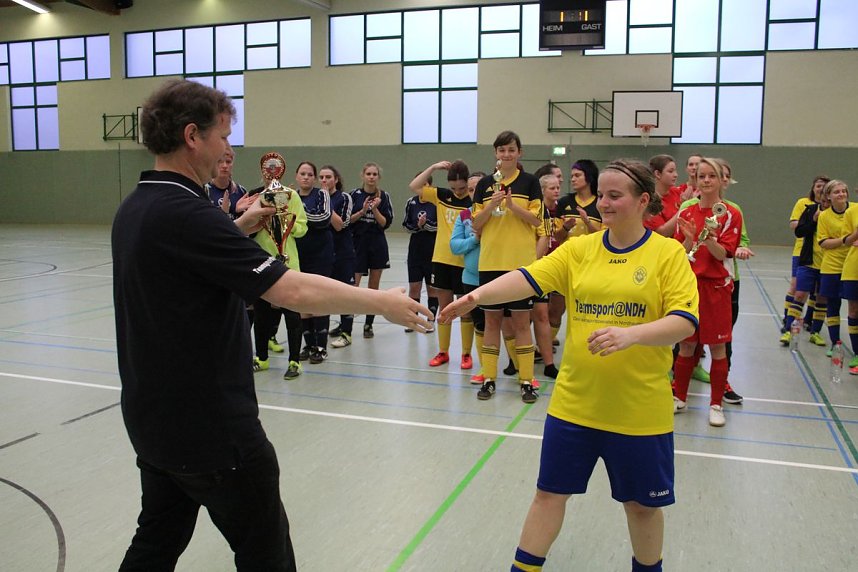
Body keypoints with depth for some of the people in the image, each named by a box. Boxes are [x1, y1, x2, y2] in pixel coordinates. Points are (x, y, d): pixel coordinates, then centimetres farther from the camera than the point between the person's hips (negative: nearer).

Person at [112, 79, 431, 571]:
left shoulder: (135, 209, 4)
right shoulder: (184, 213, -24)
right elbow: (293, 291, -28)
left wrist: (239, 227, 12)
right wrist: (382, 302, -16)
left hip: (153, 420, 9)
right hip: (212, 429, -9)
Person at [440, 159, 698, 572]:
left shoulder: (668, 252, -6)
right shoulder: (579, 248, 1)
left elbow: (685, 321, -14)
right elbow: (528, 278, -11)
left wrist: (630, 334, -31)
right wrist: (478, 295, -28)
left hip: (640, 408, -2)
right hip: (574, 402, 2)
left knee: (642, 504, 16)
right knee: (550, 492, 12)